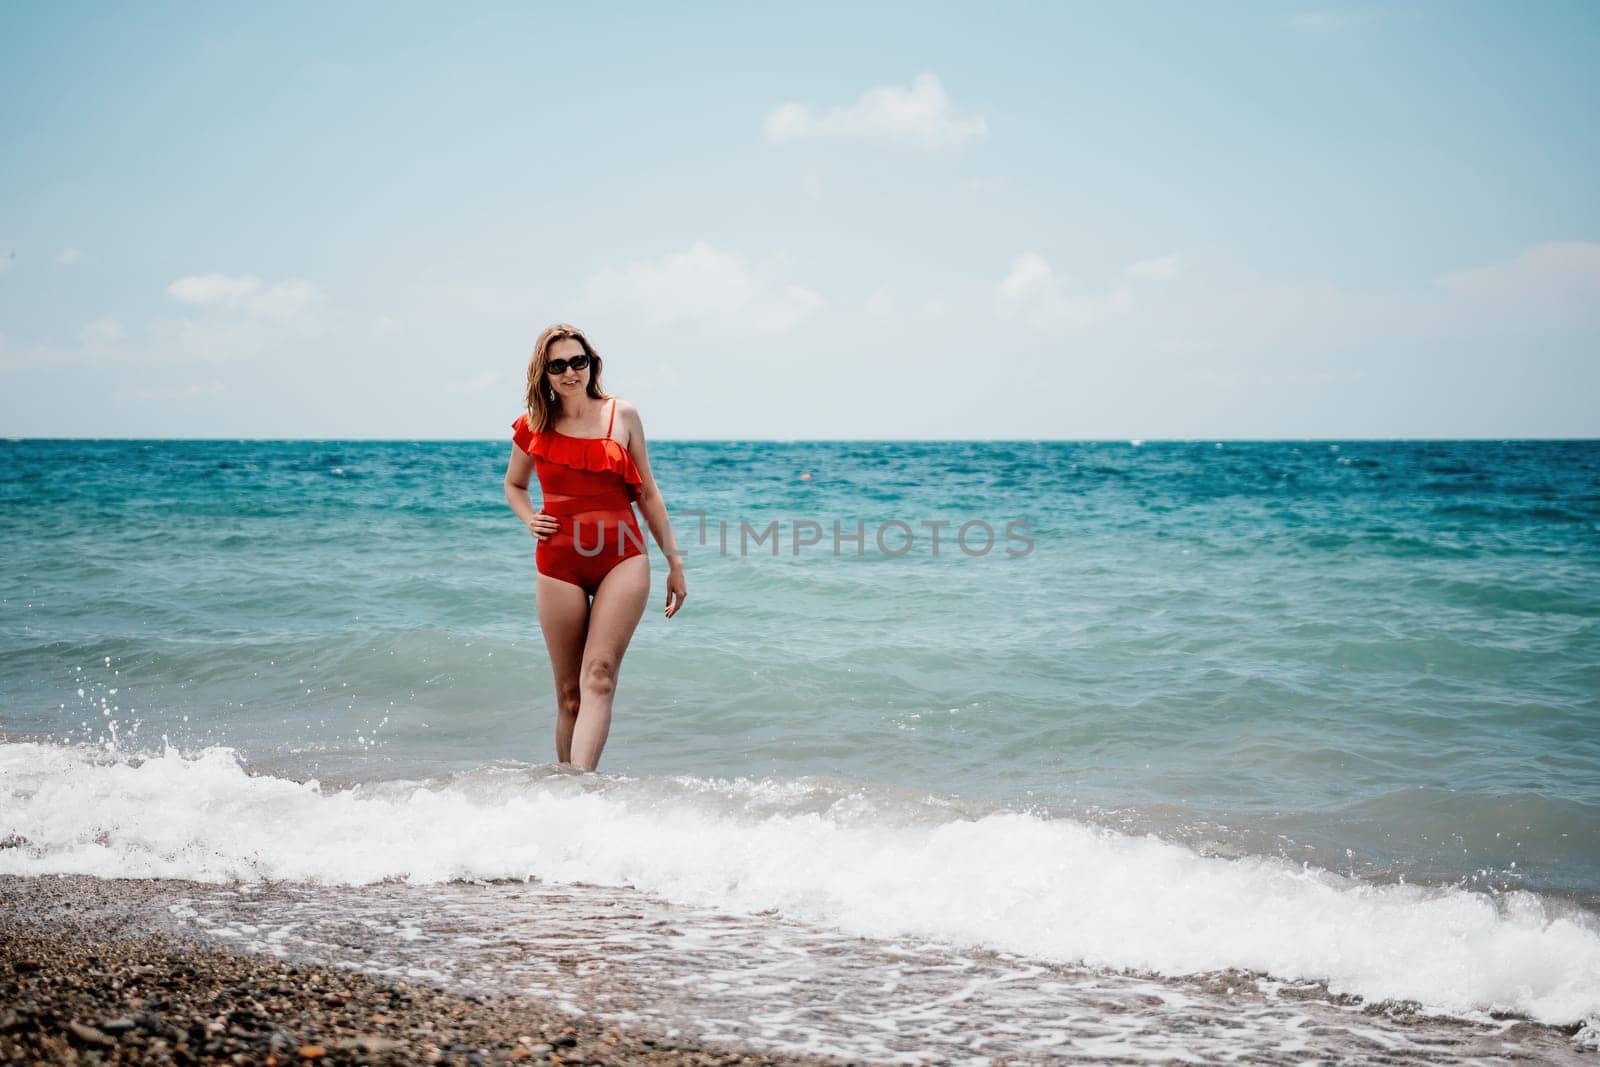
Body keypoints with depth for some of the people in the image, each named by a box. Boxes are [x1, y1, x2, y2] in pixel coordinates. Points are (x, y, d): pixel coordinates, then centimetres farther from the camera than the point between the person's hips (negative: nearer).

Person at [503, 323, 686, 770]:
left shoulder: (622, 416, 4)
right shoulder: (533, 427, 6)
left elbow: (647, 494, 11)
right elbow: (513, 484, 24)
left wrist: (674, 563, 11)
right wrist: (530, 520, 3)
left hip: (622, 558, -1)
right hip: (559, 563, 1)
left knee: (599, 677, -18)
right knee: (570, 695, 5)